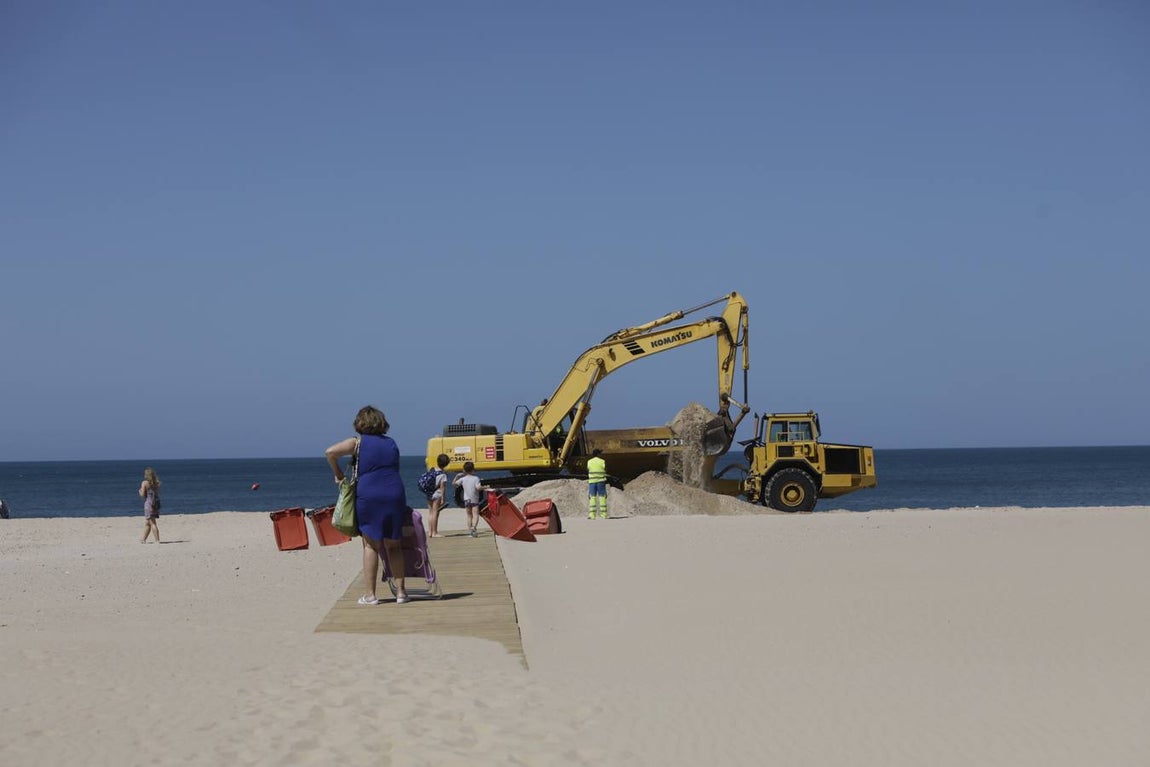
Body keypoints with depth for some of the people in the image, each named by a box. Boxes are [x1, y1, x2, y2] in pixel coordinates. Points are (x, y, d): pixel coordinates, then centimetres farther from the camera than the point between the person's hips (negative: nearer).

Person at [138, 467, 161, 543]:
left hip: (149, 503, -7)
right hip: (156, 503, 7)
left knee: (152, 523, -5)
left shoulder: (145, 483, -9)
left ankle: (157, 540, -9)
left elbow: (142, 495, -9)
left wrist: (140, 491, 11)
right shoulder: (156, 483, 8)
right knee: (147, 523, 17)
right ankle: (144, 539, 26)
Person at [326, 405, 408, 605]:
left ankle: (370, 594, 2)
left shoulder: (357, 442, 3)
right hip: (395, 494, 3)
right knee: (394, 546, 12)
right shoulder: (391, 443, 15)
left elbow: (330, 452, -10)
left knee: (371, 545, 3)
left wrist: (338, 474, 4)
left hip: (368, 496, -3)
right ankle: (400, 591, 12)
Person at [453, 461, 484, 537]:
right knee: (475, 514, -9)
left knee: (469, 515, 15)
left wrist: (457, 476, 20)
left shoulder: (463, 479, 1)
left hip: (466, 500, 4)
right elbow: (478, 487, -20)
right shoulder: (476, 478, -9)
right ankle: (474, 527, -33)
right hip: (474, 499, -4)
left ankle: (469, 530, 14)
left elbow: (454, 483, 7)